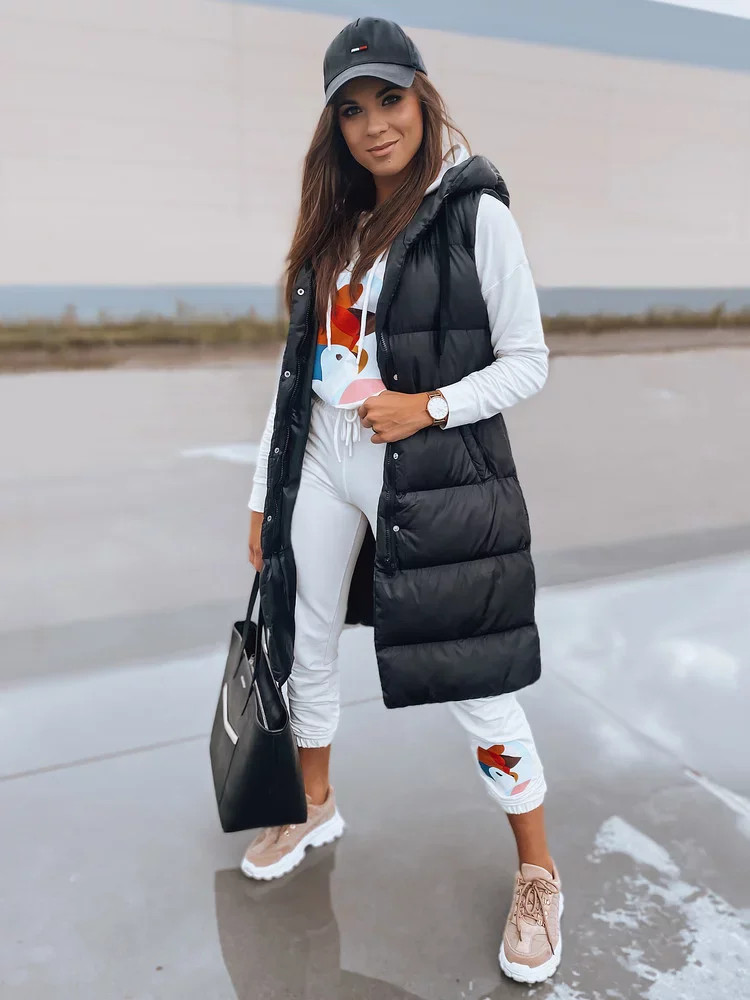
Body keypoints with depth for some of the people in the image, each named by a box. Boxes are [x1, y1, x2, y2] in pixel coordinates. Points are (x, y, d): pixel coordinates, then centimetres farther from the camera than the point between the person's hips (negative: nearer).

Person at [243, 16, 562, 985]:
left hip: (433, 474, -6)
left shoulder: (476, 213, -6)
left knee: (472, 679, -1)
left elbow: (527, 361, -5)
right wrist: (263, 493, 10)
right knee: (305, 647, 16)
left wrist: (428, 407, -21)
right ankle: (315, 808, 43)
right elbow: (299, 364, 11)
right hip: (321, 467, 6)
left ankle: (538, 876, 23)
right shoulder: (335, 224, 11)